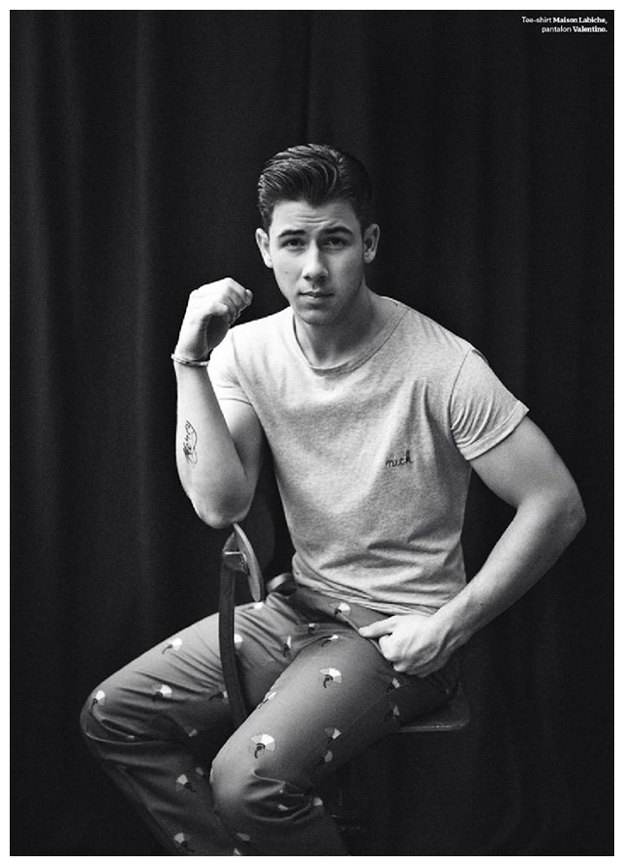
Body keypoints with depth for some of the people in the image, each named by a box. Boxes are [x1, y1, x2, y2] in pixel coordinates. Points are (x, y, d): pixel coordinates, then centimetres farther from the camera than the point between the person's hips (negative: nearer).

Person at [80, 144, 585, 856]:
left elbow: (557, 504, -16)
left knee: (249, 778, -25)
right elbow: (220, 505, -13)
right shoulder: (247, 350, -2)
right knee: (112, 717, -2)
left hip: (398, 629, -6)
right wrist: (192, 362, -18)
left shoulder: (439, 365, -18)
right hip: (300, 606, 6)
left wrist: (453, 624, -16)